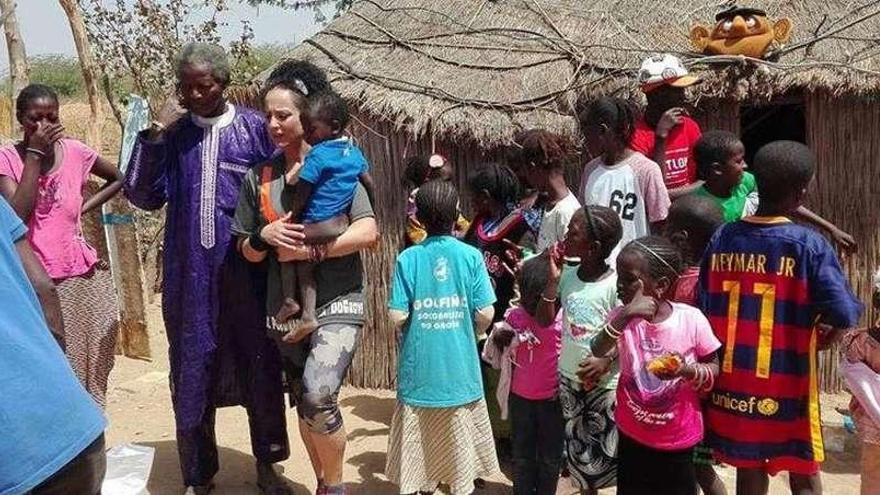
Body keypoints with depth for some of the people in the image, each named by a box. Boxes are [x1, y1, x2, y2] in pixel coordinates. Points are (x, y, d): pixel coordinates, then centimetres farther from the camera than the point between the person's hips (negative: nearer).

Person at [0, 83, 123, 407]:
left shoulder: (75, 152, 3)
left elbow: (118, 178, 20)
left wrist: (85, 207, 6)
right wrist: (34, 153, -15)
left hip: (82, 280, 3)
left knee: (86, 369, 9)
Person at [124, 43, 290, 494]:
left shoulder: (253, 128, -1)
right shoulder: (172, 133, 3)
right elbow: (142, 196, -5)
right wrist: (154, 133, -12)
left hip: (246, 271, -1)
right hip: (190, 274, 1)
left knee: (260, 368, 10)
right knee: (193, 374, 9)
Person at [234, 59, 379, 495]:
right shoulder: (259, 177, 6)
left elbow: (368, 232, -14)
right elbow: (248, 252, 11)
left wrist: (308, 249, -19)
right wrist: (264, 236, -11)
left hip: (337, 301, -5)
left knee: (319, 397, -22)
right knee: (303, 404, 14)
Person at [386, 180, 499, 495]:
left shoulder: (408, 258, -9)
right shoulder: (471, 256, -9)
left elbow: (397, 316, -12)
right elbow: (486, 315, -9)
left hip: (420, 371, 0)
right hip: (460, 370, 0)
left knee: (420, 443, 14)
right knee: (459, 444, 15)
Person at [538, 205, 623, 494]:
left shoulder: (615, 284, -18)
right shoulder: (567, 275, -4)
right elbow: (544, 320, -4)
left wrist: (607, 360, -29)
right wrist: (553, 279, -14)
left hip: (604, 383, -5)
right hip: (568, 377, 5)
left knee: (607, 452, 3)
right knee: (576, 448, 18)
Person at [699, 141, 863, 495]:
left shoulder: (722, 239, -3)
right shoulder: (809, 245, -14)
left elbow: (704, 310, -1)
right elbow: (844, 315, -19)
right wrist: (819, 340, 1)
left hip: (734, 381, 4)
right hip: (787, 383, -4)